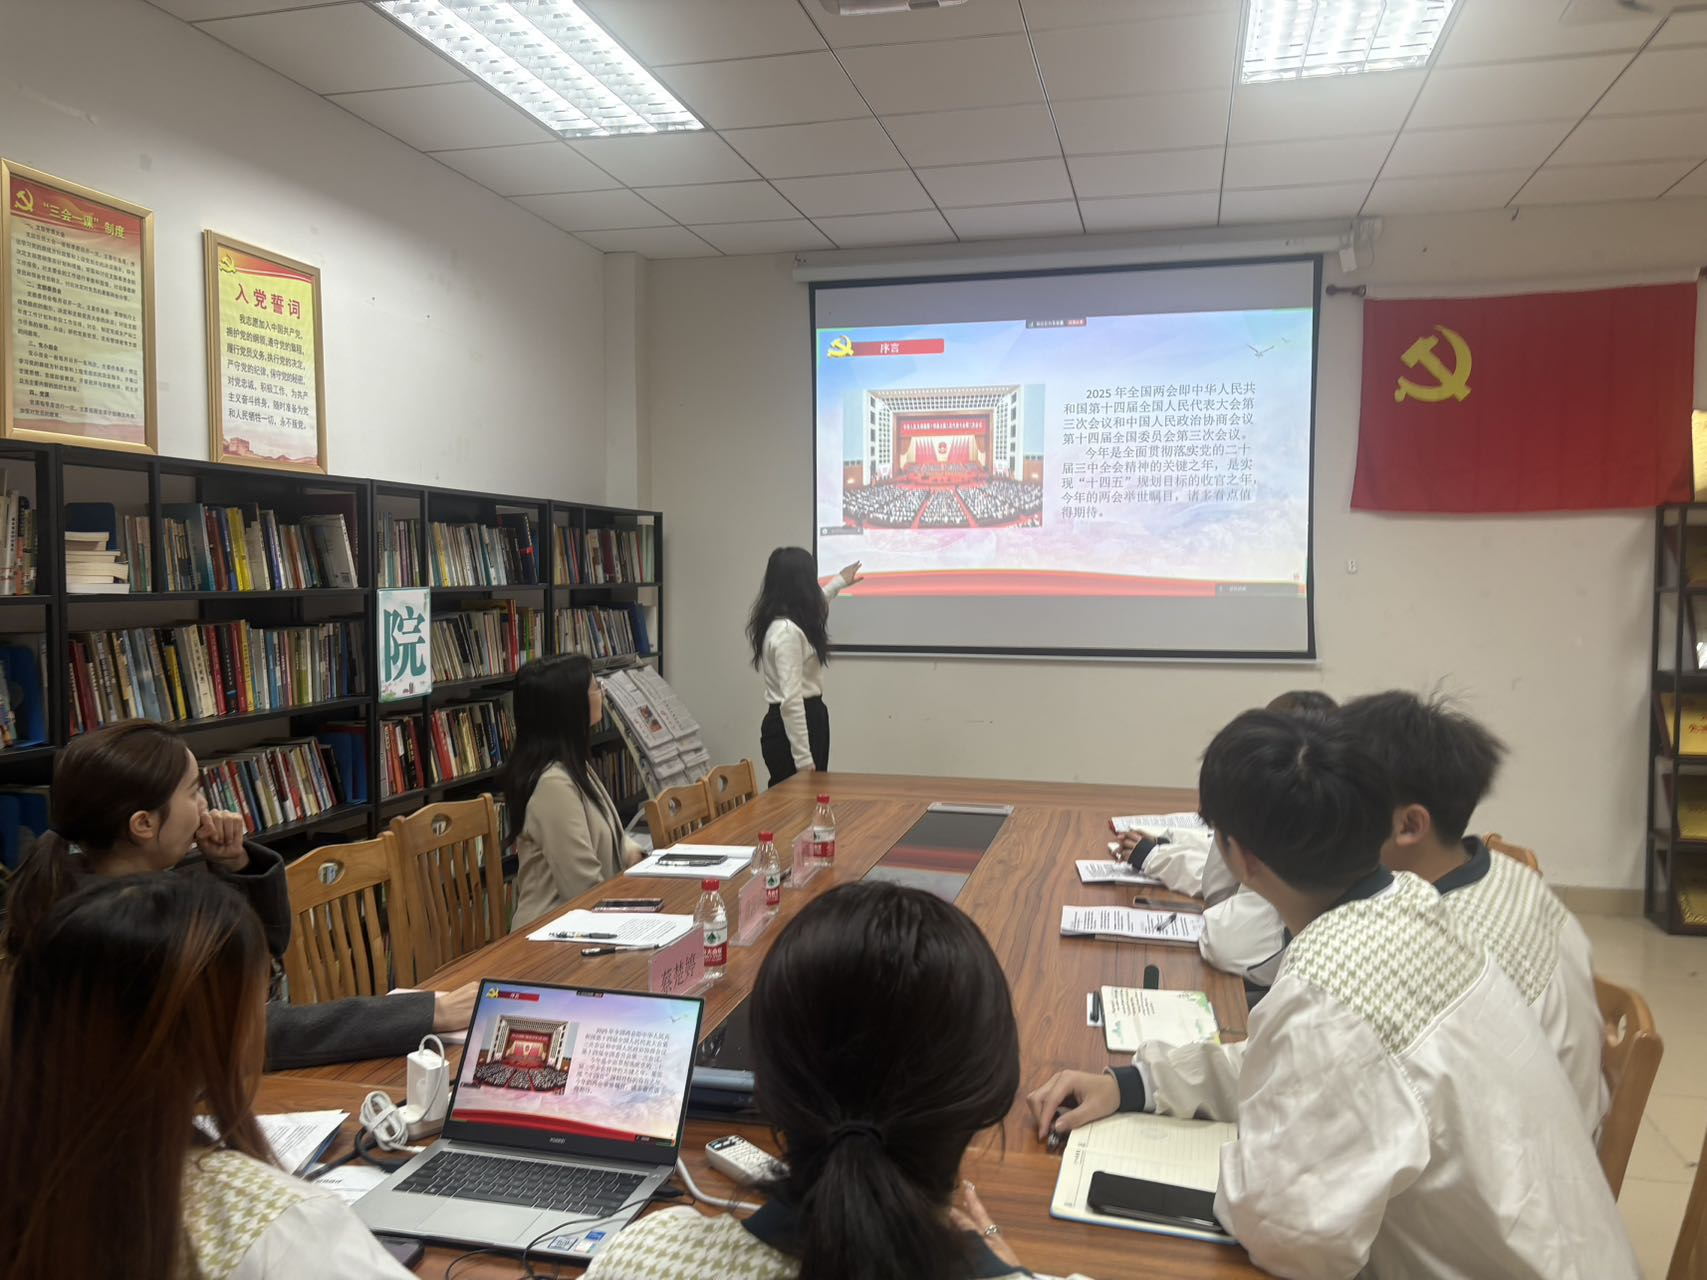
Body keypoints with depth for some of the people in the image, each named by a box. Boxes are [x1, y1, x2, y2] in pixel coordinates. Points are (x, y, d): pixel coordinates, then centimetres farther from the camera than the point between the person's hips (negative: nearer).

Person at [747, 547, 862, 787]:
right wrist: (803, 758, -25)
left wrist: (838, 583, 49)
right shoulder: (787, 632, -22)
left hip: (805, 718, 10)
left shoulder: (784, 622, 8)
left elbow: (812, 605, 36)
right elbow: (790, 700, -26)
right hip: (792, 726, -10)